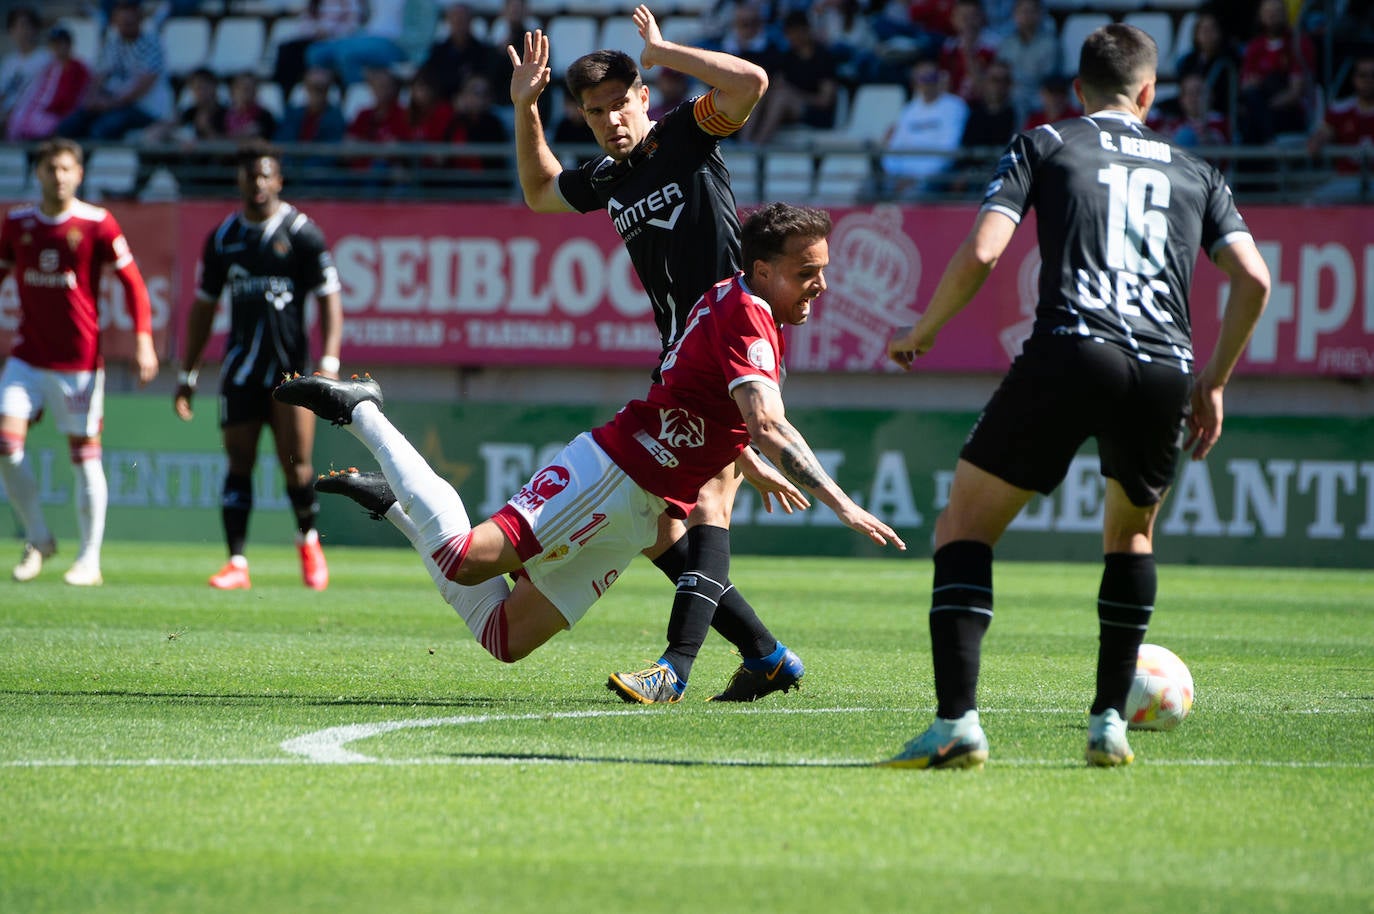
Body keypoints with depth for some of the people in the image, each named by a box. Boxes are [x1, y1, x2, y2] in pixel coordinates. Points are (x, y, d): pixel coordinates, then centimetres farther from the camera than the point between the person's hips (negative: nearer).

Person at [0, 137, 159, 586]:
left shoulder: (97, 224, -6)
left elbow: (132, 282, -3)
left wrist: (143, 339, -11)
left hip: (80, 360, -3)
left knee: (85, 456, 1)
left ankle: (89, 560, 11)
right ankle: (38, 539, 9)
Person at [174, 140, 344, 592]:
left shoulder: (303, 234, 0)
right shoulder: (223, 238, 11)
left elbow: (329, 301, -2)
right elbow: (203, 308, 18)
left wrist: (329, 363, -14)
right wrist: (188, 375, 16)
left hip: (291, 366, -3)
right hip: (240, 367, 3)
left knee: (296, 465, -9)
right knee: (239, 465, -2)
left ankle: (308, 538, 17)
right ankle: (237, 563, 0)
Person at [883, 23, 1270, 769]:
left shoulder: (1043, 146, 16)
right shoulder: (1193, 171, 24)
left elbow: (981, 253, 3)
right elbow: (1253, 278, 13)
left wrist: (920, 334, 17)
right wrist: (1213, 384, 23)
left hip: (1068, 352, -3)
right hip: (1163, 369, 3)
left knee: (964, 526, 7)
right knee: (1132, 533, 29)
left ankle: (958, 722, -9)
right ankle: (1109, 721, 19)